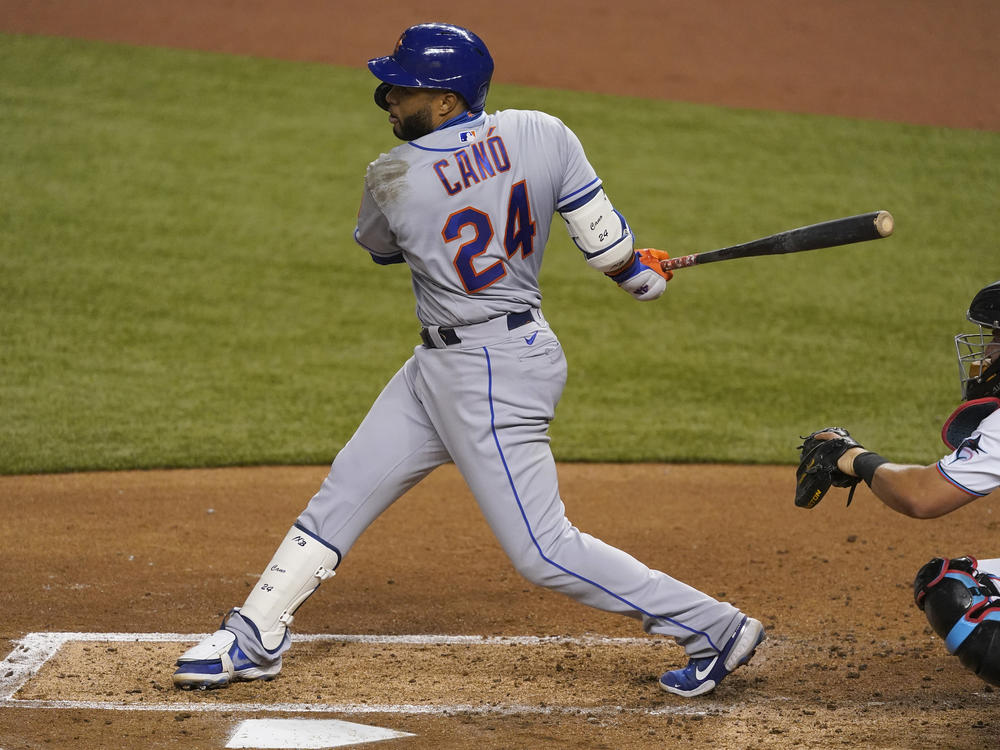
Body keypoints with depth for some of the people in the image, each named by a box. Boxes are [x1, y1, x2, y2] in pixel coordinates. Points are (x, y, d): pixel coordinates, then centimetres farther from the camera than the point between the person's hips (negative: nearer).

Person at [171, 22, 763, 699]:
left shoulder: (392, 180, -17)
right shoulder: (544, 135, -7)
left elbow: (379, 246, 7)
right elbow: (608, 246, -6)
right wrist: (646, 272, 15)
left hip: (493, 376, -9)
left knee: (543, 550, -3)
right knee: (344, 491, 14)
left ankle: (715, 627, 2)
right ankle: (255, 638, 22)